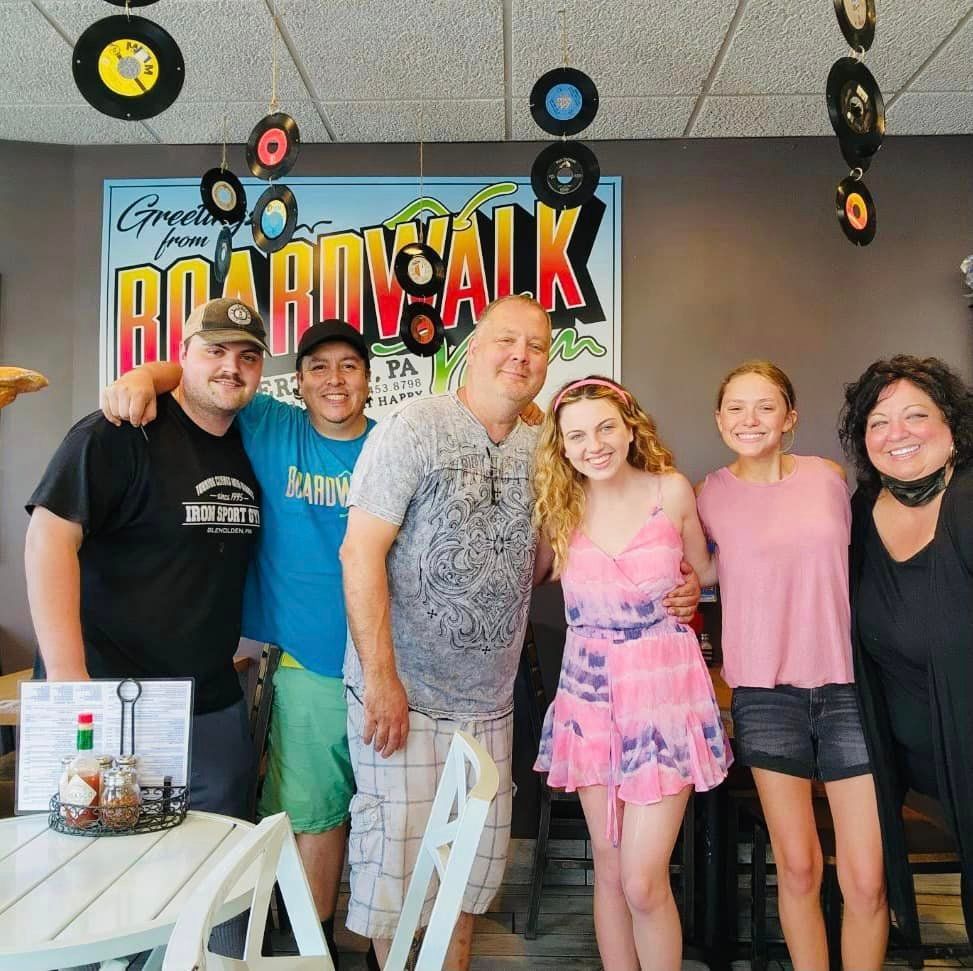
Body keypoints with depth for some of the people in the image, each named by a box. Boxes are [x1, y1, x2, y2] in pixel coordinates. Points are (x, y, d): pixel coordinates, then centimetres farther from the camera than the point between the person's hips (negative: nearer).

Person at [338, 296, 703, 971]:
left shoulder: (544, 451, 5)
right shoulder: (415, 427, -11)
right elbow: (362, 552, -14)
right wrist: (380, 678, -18)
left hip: (490, 701, 5)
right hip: (403, 694, -5)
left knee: (480, 859, 16)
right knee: (399, 859, 4)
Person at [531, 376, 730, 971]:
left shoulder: (672, 490, -6)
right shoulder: (559, 505, -2)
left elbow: (702, 572, 8)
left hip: (665, 689, -2)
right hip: (590, 694, 2)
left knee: (644, 883, -3)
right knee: (609, 870, 13)